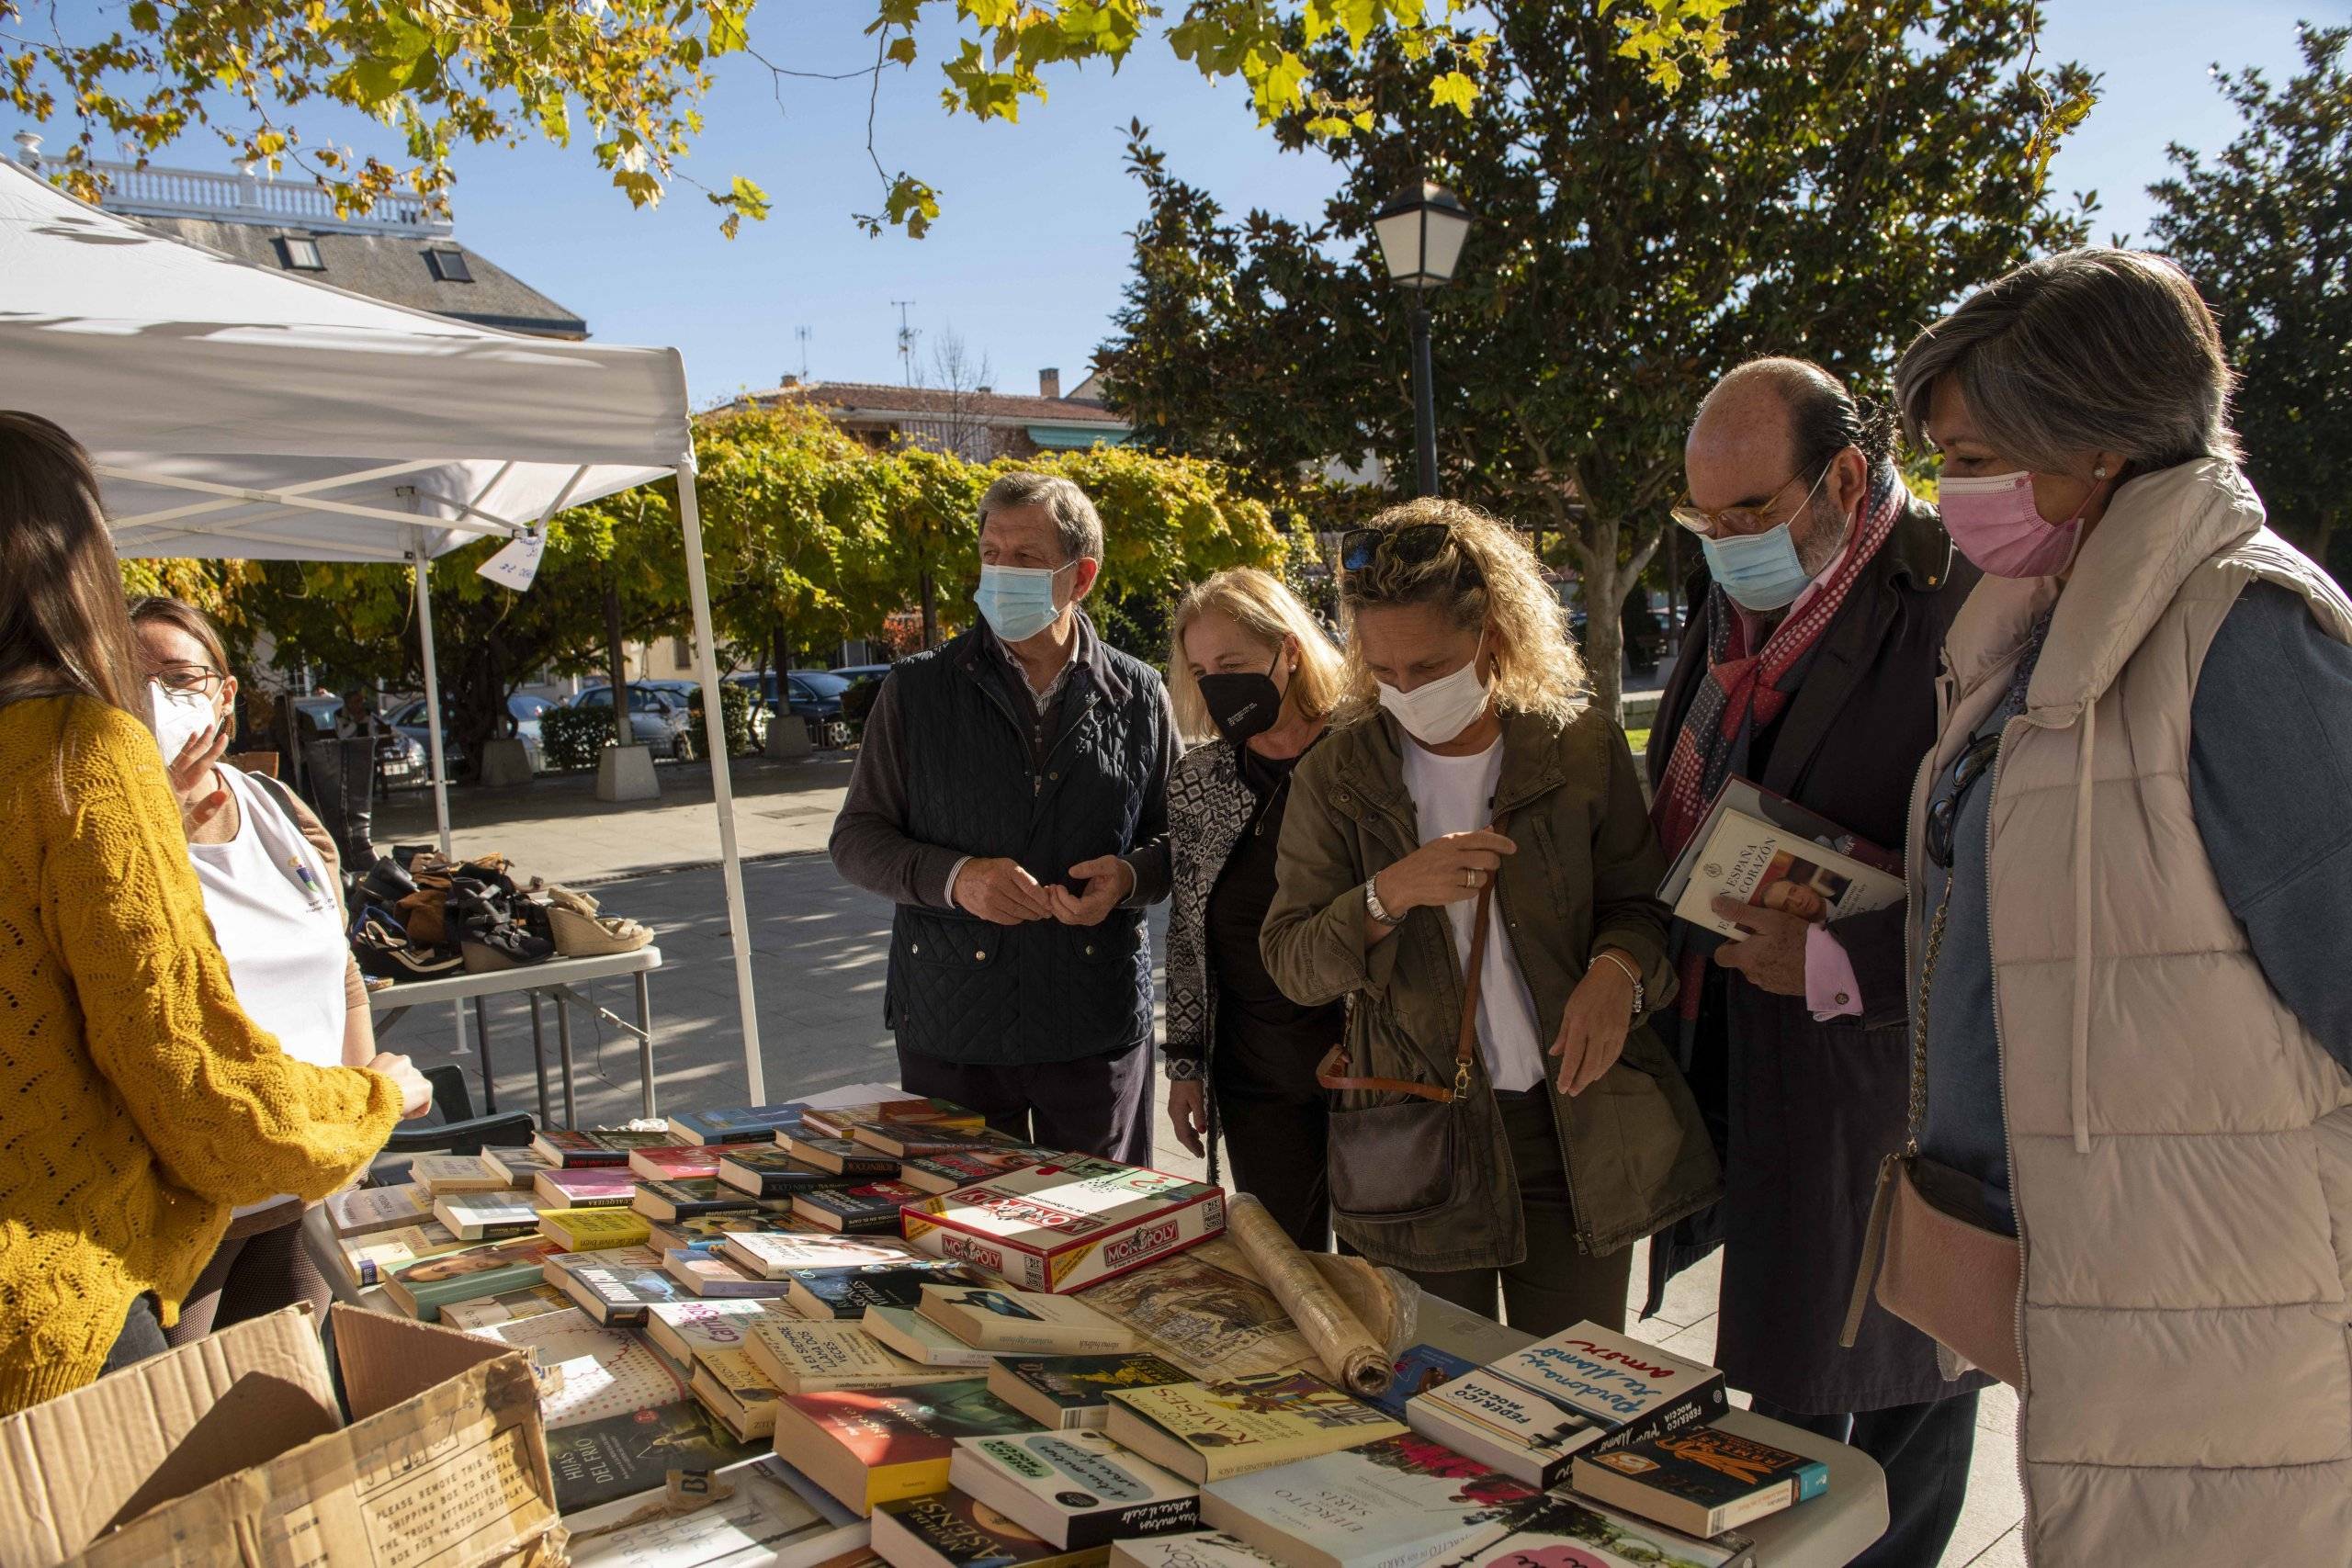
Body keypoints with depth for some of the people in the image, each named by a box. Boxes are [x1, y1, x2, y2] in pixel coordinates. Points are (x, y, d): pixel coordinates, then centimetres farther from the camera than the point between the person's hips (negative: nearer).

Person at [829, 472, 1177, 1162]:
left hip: (1098, 1028, 1)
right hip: (949, 1028, 0)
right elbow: (856, 838, 2)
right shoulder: (917, 691, 1)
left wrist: (1130, 875, -12)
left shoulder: (1138, 696, 4)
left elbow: (1181, 835, 10)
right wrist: (954, 878, -16)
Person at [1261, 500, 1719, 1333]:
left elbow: (1640, 902, 6)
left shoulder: (1582, 746, -2)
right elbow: (1291, 965, -3)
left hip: (1575, 1127, 1)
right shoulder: (1337, 776, -2)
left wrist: (1618, 968, -16)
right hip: (1416, 1141, 0)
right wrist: (1388, 896, -20)